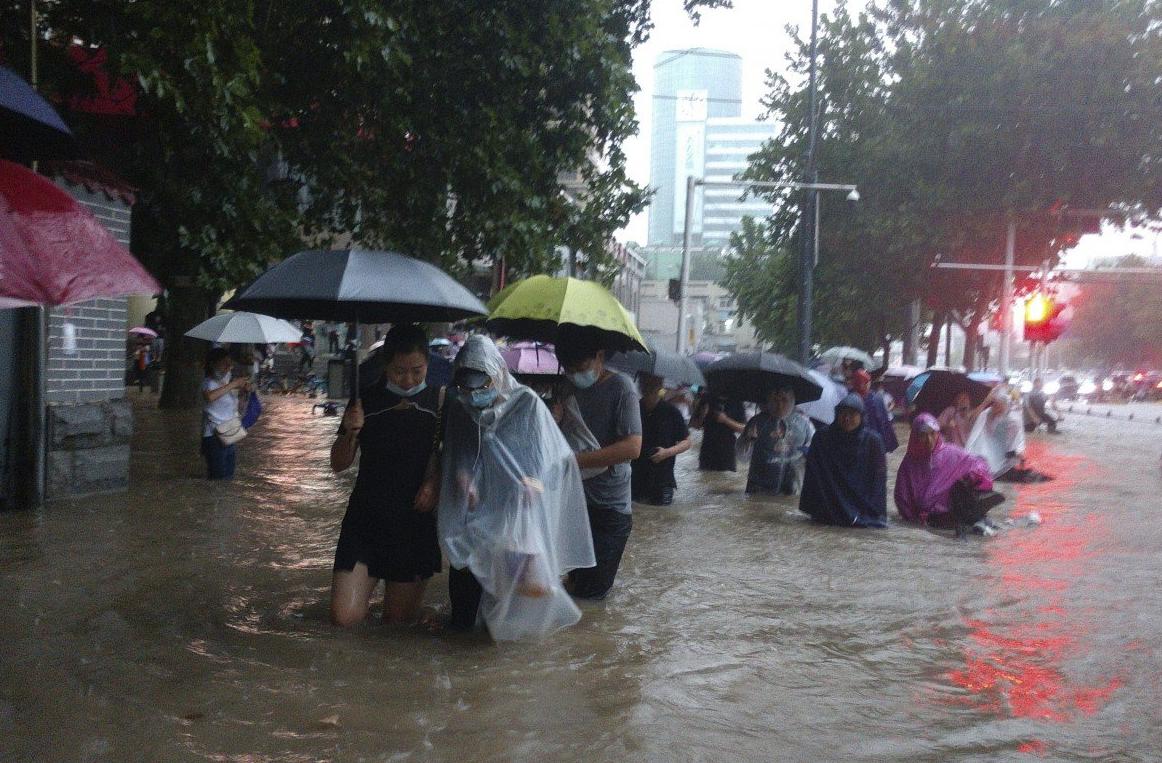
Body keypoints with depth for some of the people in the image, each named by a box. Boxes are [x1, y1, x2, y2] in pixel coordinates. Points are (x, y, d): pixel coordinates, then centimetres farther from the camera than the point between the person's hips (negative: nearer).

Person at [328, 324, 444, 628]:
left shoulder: (439, 400, -3)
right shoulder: (367, 400, 0)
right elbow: (339, 464, 4)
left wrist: (435, 482, -13)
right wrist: (349, 433, -14)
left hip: (416, 523, 0)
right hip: (366, 520, 1)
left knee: (400, 623, 7)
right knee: (344, 617, -8)